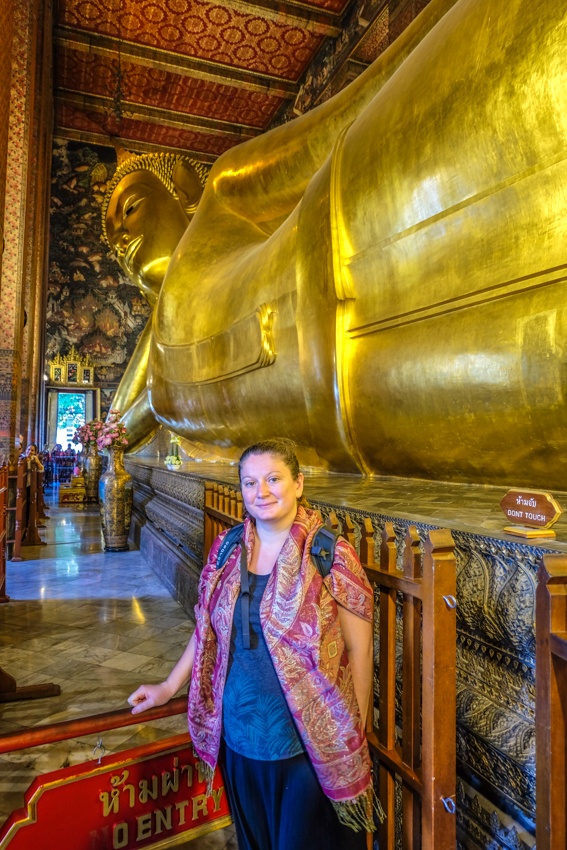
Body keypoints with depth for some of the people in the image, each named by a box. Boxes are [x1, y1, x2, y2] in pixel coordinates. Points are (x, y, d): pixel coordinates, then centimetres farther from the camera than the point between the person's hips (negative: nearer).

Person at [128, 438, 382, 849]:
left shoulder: (330, 555, -16)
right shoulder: (226, 550, -2)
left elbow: (359, 649, -11)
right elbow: (208, 630, 9)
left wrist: (356, 735, -8)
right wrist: (169, 687, 12)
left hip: (310, 745, -4)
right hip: (241, 741, 5)